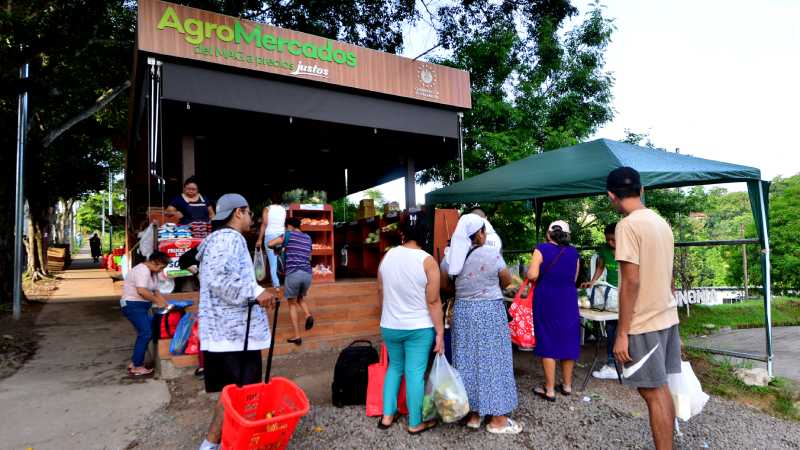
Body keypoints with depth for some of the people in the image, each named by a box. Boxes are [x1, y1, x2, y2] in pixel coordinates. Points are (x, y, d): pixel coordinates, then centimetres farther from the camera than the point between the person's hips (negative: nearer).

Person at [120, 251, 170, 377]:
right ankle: (137, 367, -6)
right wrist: (157, 301, -20)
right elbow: (141, 291, -30)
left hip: (140, 306, 10)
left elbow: (155, 290, 14)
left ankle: (134, 363, 20)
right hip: (133, 305, -10)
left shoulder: (152, 272, 13)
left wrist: (165, 303, 2)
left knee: (144, 333, 11)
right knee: (145, 333, -12)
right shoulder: (143, 270, -20)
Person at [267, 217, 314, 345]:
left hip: (293, 273, -4)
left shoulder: (288, 235, 5)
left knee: (292, 304, 9)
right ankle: (308, 315, -2)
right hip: (307, 273, 4)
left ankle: (297, 336, 4)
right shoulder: (307, 238, 20)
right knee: (300, 297, 28)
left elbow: (270, 244, -1)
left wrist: (278, 246, 22)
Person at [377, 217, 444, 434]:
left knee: (395, 367, 21)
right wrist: (440, 332, -7)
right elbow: (433, 302, -15)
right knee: (415, 373, 6)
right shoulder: (427, 261, -15)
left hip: (390, 326, 4)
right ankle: (415, 423, 18)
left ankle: (387, 415, 25)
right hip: (419, 328, -4)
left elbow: (381, 292, 9)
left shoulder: (388, 256, -1)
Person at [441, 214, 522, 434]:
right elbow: (507, 281, 2)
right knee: (492, 360, 5)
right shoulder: (492, 254, -12)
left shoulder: (451, 256, -2)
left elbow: (445, 284, 10)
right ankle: (497, 418, 14)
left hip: (462, 311, 4)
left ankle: (472, 414, 23)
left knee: (467, 359, 12)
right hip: (490, 311, -4)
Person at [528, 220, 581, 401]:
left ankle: (550, 389, 8)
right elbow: (574, 278, 8)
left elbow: (532, 275, -18)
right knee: (568, 340, 14)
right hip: (568, 300, 4)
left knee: (548, 341, 4)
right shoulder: (573, 252, 3)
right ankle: (567, 385, 26)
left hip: (546, 300, -4)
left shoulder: (542, 249, -9)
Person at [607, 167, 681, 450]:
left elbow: (631, 282, -21)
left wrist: (621, 333, -17)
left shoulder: (628, 225, -17)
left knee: (652, 392, 0)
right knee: (661, 388, 16)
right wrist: (669, 318, 23)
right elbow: (667, 277, 15)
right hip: (667, 318, 8)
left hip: (644, 323, -8)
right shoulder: (662, 223, 9)